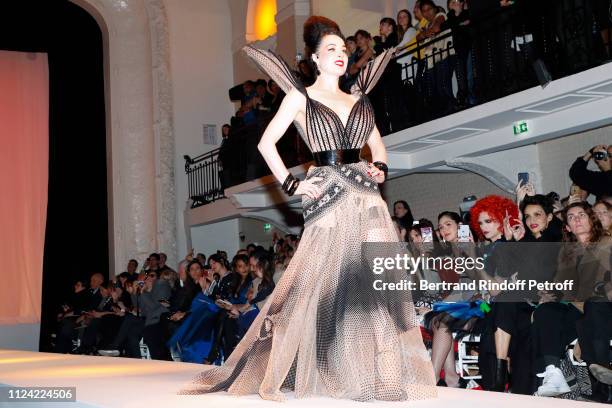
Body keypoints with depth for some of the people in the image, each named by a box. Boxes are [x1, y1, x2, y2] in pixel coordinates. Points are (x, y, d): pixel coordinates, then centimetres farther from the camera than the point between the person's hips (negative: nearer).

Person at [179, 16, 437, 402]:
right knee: (309, 284, -7)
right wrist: (291, 184, -7)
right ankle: (270, 378, 2)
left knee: (377, 283, -1)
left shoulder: (359, 99, 17)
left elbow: (378, 146, 27)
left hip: (366, 198, 5)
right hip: (327, 199, -5)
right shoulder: (301, 96, 4)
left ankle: (384, 374, 8)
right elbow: (266, 143, -1)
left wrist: (380, 169, 7)